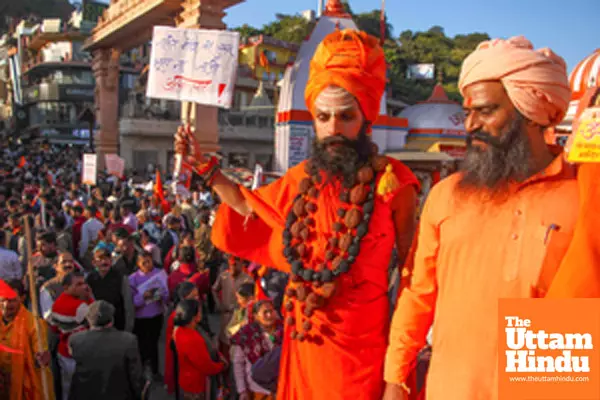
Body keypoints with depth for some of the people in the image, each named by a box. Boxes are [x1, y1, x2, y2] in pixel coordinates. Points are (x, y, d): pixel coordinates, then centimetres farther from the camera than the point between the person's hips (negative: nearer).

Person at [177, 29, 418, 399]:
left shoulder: (392, 182, -13)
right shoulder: (303, 178, 0)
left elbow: (411, 266, -5)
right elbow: (251, 207, 18)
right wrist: (203, 166, 14)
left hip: (361, 341, -4)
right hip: (305, 336, 5)